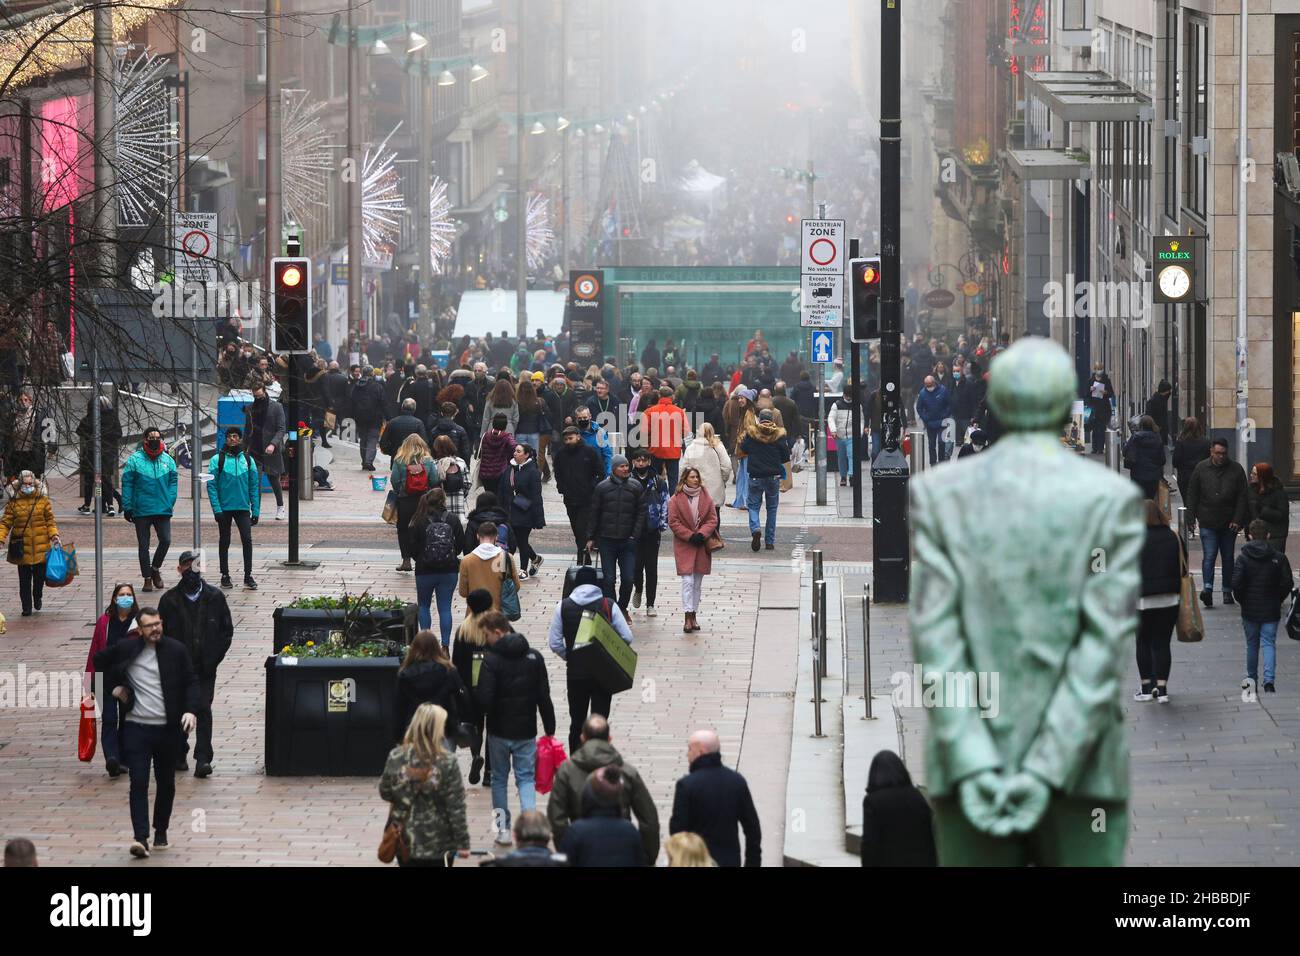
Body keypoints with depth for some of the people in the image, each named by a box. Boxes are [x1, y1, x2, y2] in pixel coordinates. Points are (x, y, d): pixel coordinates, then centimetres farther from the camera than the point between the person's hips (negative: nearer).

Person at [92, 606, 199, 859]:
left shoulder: (176, 650, -2)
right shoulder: (125, 649, -2)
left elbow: (191, 682, 2)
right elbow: (100, 661, 16)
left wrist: (191, 710, -13)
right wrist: (112, 686, 5)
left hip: (168, 728, 1)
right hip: (136, 727, -1)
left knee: (166, 783, 12)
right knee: (138, 783, -9)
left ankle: (161, 833, 28)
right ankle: (141, 838, -14)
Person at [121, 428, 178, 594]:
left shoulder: (168, 460, 6)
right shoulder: (135, 460, -2)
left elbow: (173, 481, 10)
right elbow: (127, 484, -2)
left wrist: (170, 502, -1)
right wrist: (127, 507, -5)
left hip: (163, 510, 1)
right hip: (141, 510, -1)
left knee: (165, 540, -8)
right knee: (143, 546, 4)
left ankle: (155, 568, 17)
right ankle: (147, 578, 14)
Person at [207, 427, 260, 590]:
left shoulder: (248, 460, 6)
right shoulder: (217, 460, -1)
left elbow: (254, 487, 8)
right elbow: (212, 486, -4)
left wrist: (256, 510, 3)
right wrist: (217, 509, -12)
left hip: (243, 508, 1)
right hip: (224, 508, -1)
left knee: (247, 539, -10)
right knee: (224, 542, 7)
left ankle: (248, 575, -6)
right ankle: (225, 575, 17)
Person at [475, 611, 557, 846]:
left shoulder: (491, 661, -16)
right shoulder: (534, 657, -2)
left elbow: (484, 700, -20)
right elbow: (544, 697, 2)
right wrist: (550, 729, 8)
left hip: (499, 731, -3)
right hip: (526, 731, 3)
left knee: (499, 779, 14)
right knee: (526, 778, 8)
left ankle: (503, 828, 14)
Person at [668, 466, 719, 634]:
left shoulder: (706, 498, 5)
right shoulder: (676, 499, -5)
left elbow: (712, 519, 4)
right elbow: (673, 522, -7)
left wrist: (702, 534, -12)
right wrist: (690, 536, -13)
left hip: (702, 545, 4)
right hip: (684, 545, -4)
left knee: (698, 583, 10)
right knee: (687, 581, -11)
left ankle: (693, 615, 19)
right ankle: (688, 618, -12)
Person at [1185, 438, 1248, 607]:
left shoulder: (1236, 470, 2)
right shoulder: (1201, 469, 2)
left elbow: (1242, 497, 3)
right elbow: (1191, 495, 6)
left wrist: (1237, 519, -6)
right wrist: (1191, 517, -2)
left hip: (1229, 523, 2)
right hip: (1208, 522, -2)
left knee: (1228, 557, 9)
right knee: (1209, 555, -13)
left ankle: (1227, 591, 17)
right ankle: (1207, 588, -22)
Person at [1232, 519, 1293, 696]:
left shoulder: (1243, 558, -8)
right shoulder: (1278, 558, -5)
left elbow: (1236, 584, -14)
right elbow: (1287, 583, -5)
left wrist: (1242, 601, 3)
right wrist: (1277, 600, 10)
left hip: (1250, 610, 0)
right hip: (1271, 611, 0)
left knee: (1252, 645, 15)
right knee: (1269, 643, 1)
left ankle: (1252, 680, 26)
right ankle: (1269, 680, -18)